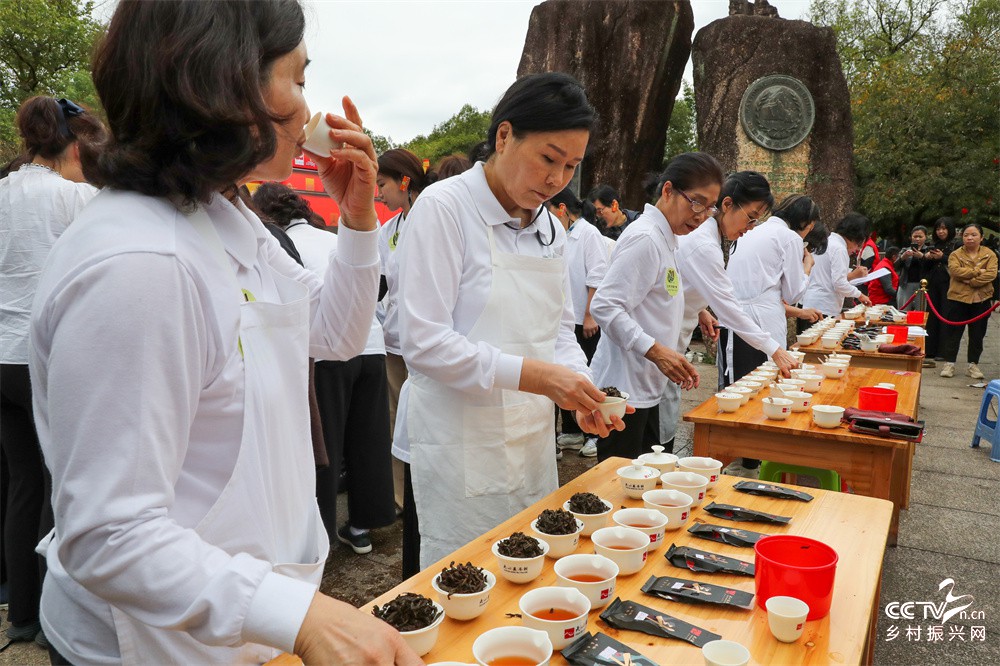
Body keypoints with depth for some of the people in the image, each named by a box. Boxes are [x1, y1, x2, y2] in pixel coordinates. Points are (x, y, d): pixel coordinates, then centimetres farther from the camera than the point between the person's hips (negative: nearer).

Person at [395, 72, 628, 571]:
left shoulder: (550, 228, 9)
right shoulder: (443, 208, -14)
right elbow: (423, 341, -20)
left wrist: (580, 388, -5)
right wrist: (527, 373, -25)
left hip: (533, 435, 7)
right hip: (461, 441, -7)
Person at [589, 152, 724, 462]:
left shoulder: (664, 238, 14)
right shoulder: (644, 238, -17)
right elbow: (605, 307, -24)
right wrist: (656, 351, -29)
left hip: (645, 386, 10)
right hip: (624, 386, -10)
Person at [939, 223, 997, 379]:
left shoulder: (989, 254, 3)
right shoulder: (956, 254, 1)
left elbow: (991, 274, -11)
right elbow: (955, 270, -17)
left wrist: (970, 280, -18)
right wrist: (977, 271, -18)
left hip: (981, 300, 1)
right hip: (958, 298, -1)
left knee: (977, 334, 8)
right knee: (953, 332, 3)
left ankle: (973, 365, 18)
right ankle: (949, 363, 11)